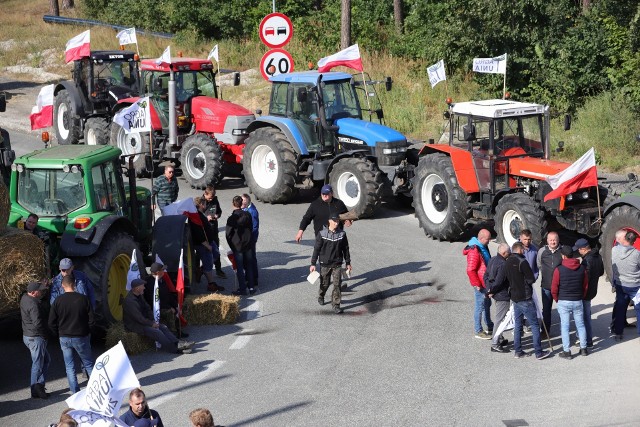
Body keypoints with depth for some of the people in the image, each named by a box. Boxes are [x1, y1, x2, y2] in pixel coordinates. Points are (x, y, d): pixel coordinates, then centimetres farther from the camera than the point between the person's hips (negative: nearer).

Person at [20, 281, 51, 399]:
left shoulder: (24, 298, 5)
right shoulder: (33, 304, -25)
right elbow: (37, 323, -28)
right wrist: (46, 333, -10)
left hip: (27, 336, 10)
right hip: (36, 338, -10)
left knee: (46, 359, 20)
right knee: (37, 365, -1)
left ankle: (40, 385, 21)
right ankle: (36, 391, 6)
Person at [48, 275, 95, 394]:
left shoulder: (58, 301, -7)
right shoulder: (83, 299, -9)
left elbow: (51, 323, -3)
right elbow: (91, 320, -7)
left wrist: (59, 334, 11)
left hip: (64, 338, 1)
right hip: (81, 338, -1)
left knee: (69, 366, 10)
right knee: (88, 363, 14)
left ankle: (75, 392, 9)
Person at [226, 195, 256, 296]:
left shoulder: (231, 218, -17)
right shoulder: (247, 215, -5)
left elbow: (228, 234, -12)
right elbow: (251, 228, 6)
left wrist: (231, 246, 2)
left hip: (237, 246, -4)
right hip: (247, 245, 4)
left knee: (239, 268, 5)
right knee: (249, 266, 15)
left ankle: (242, 289, 7)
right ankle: (251, 287, 18)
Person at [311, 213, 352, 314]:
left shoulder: (342, 234, -3)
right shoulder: (322, 234, -9)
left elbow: (345, 249, 8)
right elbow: (316, 249, -5)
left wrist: (348, 263, 13)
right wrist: (313, 264, -4)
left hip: (337, 264, 1)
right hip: (325, 264, -1)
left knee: (337, 284, -5)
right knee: (325, 283, 13)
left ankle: (336, 304, 5)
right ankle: (321, 296, 42)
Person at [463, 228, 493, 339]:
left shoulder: (483, 247, 8)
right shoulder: (474, 251, -24)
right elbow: (470, 270, -27)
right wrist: (477, 285, -22)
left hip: (486, 283, 10)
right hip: (480, 284, -10)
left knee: (487, 304, 21)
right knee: (480, 306, -1)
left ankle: (490, 327, 35)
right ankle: (478, 331, 9)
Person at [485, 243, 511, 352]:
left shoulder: (492, 260, 6)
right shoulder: (503, 264, -23)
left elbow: (486, 275, 11)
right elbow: (498, 282, -24)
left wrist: (489, 289, 5)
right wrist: (491, 291, -10)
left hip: (496, 294, 10)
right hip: (502, 295, -10)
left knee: (499, 318, 22)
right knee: (500, 319, -3)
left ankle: (500, 339, 34)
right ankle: (495, 344, -1)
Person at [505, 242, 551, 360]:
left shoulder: (507, 262, 7)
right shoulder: (522, 262, -16)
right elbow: (531, 279, -13)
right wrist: (526, 280, 6)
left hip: (514, 297, 8)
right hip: (525, 298, -8)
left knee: (517, 325, 13)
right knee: (534, 325, -2)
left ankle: (517, 351, 15)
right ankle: (539, 352, -1)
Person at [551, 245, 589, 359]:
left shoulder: (559, 270, -12)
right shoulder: (582, 268, -2)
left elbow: (554, 288, -7)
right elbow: (585, 286, 7)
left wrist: (557, 299, 9)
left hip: (563, 302, -3)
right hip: (578, 301, 3)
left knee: (565, 327, 4)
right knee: (580, 325, 15)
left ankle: (567, 351, 5)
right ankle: (583, 348, 21)